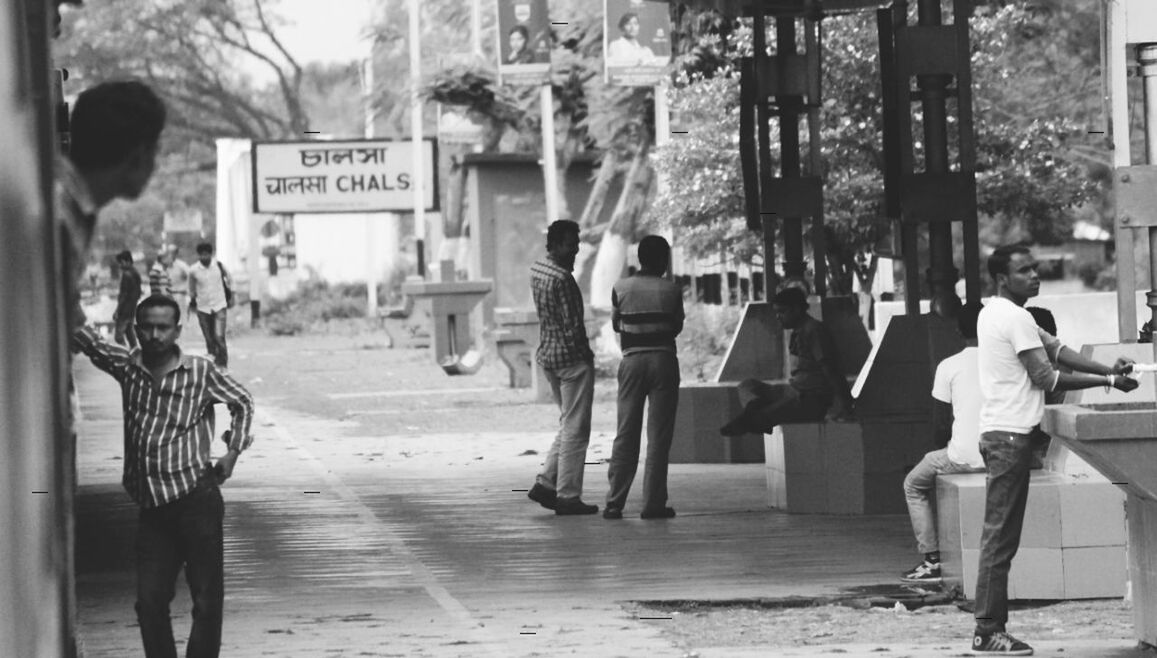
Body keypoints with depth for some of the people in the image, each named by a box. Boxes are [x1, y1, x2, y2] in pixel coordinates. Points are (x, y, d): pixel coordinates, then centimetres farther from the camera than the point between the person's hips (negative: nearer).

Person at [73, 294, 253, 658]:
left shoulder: (201, 372, -1)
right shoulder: (127, 365, 7)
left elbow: (242, 402, 12)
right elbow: (89, 341, 9)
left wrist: (233, 451, 5)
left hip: (196, 500, -3)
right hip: (151, 507, 3)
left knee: (207, 600, -1)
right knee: (149, 601, 1)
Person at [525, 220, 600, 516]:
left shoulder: (536, 270, 8)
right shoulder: (562, 278, -20)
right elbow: (572, 325, -18)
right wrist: (585, 355, -9)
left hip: (547, 355, 9)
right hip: (572, 357, -9)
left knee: (568, 425, 20)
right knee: (575, 429, -2)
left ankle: (545, 483, 15)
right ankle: (568, 497, 0)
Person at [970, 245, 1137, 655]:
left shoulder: (996, 313, 18)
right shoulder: (1015, 318, -13)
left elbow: (1054, 349, 12)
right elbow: (1047, 377, -15)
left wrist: (1108, 370, 2)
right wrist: (1108, 382, -11)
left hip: (1000, 433, 10)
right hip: (1010, 436, -10)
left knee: (999, 536, 11)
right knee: (1001, 536, -9)